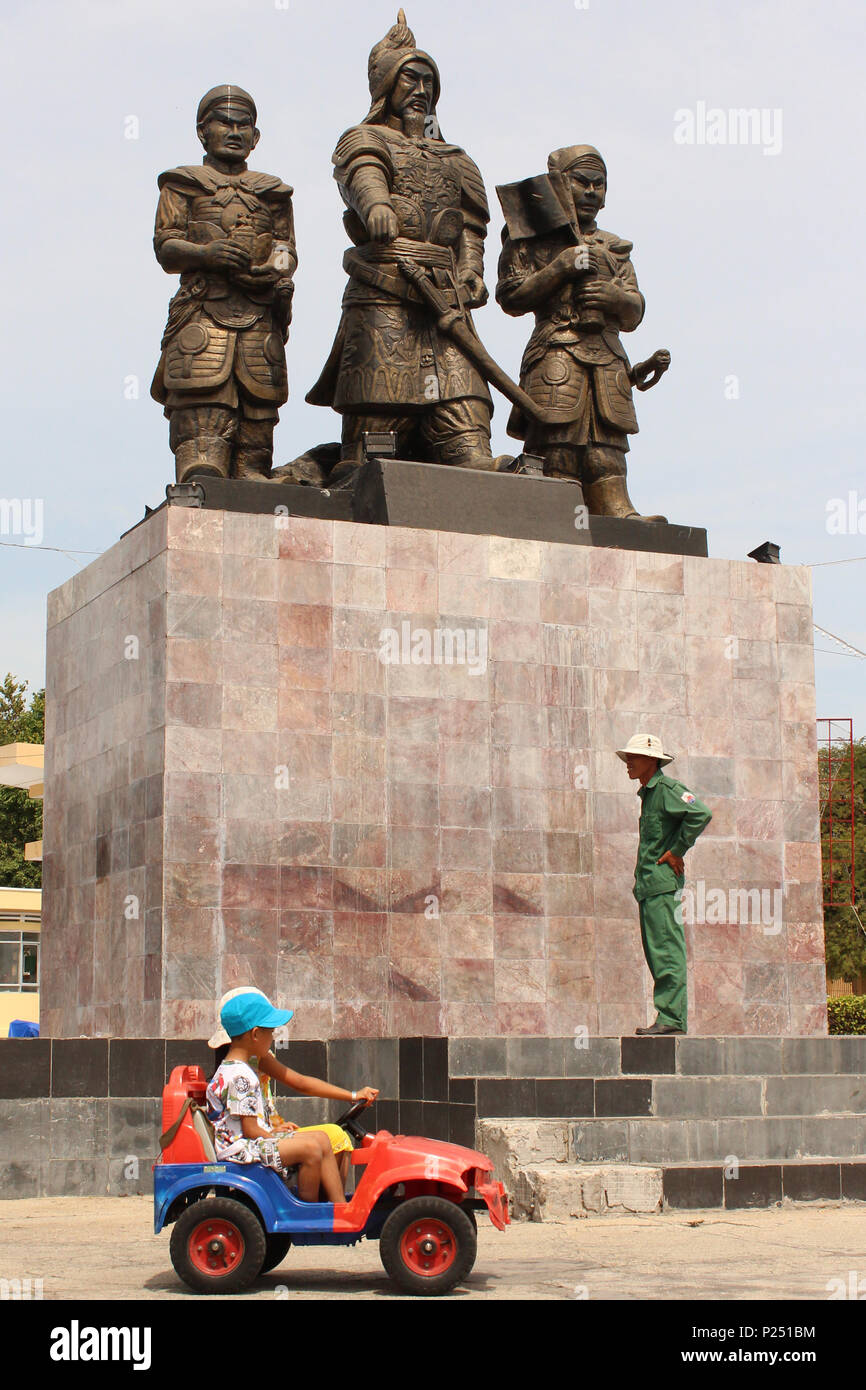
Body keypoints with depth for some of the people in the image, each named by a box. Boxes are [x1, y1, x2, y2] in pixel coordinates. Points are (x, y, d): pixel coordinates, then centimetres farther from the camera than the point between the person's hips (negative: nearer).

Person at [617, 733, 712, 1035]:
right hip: (647, 885, 10)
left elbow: (701, 814, -23)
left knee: (667, 952, -10)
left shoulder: (667, 789, -9)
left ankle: (672, 1018, -11)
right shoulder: (647, 793, 20)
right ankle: (669, 1018, 12)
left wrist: (677, 851, -17)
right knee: (656, 954, 9)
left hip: (663, 884, -10)